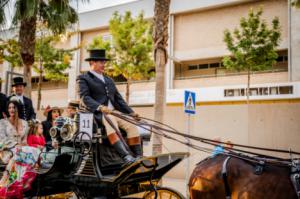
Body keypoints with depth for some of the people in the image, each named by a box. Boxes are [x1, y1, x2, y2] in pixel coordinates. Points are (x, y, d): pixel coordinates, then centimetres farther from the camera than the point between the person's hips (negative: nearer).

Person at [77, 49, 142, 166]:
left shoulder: (109, 80, 29)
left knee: (131, 123, -20)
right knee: (110, 120, -37)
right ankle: (125, 156, -47)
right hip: (96, 113, -6)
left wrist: (131, 112, 9)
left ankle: (138, 157, -23)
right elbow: (84, 98, -8)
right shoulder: (83, 78, 8)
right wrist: (100, 107, -25)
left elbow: (118, 98, 23)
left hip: (113, 112, 6)